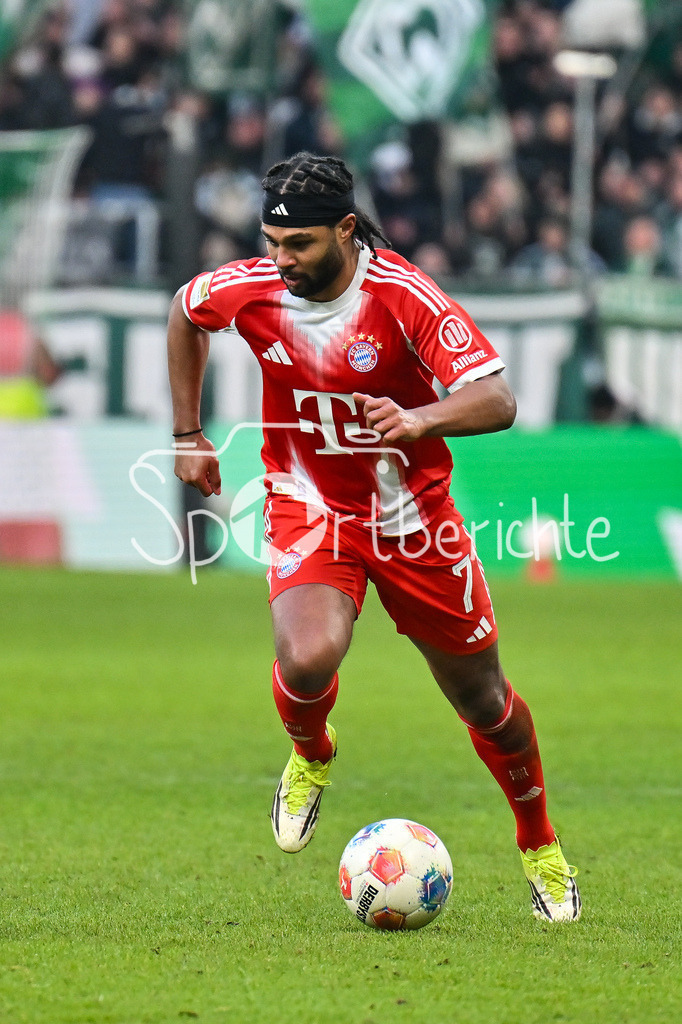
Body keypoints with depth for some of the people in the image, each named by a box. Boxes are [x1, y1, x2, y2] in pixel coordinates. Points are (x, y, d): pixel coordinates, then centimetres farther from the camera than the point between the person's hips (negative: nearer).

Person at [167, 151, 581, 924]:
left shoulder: (405, 297, -23)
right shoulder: (250, 291, -13)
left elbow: (497, 401, -29)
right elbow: (184, 312, 12)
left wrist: (416, 420, -48)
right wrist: (187, 436, 12)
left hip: (411, 516, -1)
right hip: (308, 509, 1)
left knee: (481, 698, 9)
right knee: (308, 659, -28)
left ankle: (540, 846, 35)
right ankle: (310, 754, 9)